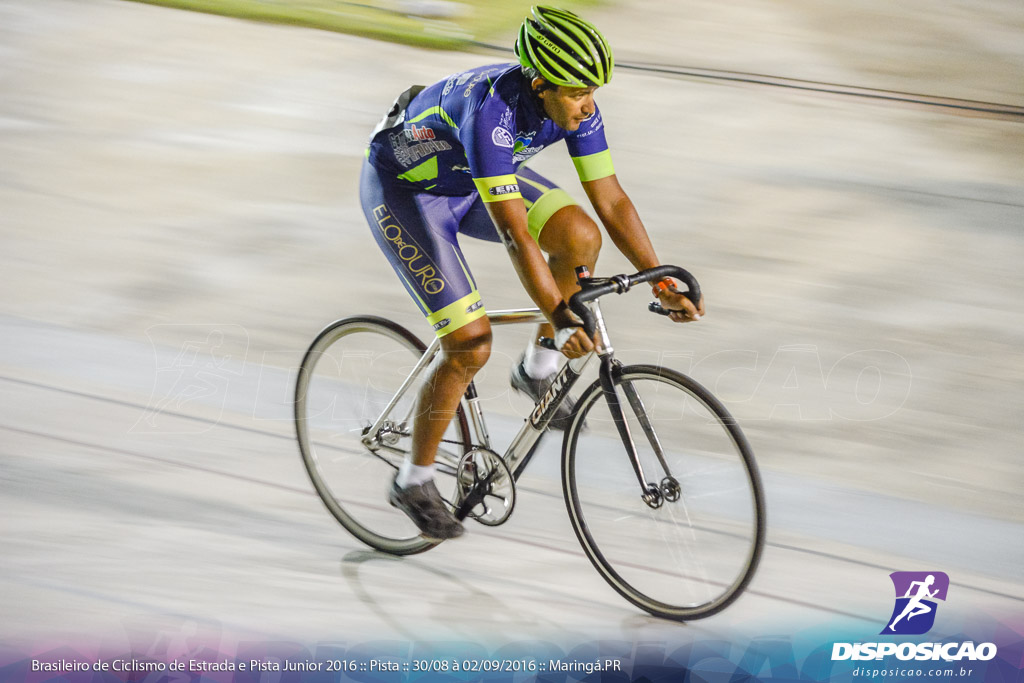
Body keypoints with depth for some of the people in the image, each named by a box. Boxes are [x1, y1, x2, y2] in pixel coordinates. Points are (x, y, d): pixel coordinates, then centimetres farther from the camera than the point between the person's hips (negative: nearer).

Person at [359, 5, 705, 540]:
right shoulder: (491, 111, -39)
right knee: (471, 346, -14)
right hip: (402, 189, -7)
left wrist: (664, 285, -16)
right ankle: (413, 481, 5)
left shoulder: (574, 105, -18)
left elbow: (611, 200, -11)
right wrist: (561, 320, -43)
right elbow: (514, 231, -41)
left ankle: (537, 373, 5)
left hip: (469, 181, 7)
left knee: (581, 237, -16)